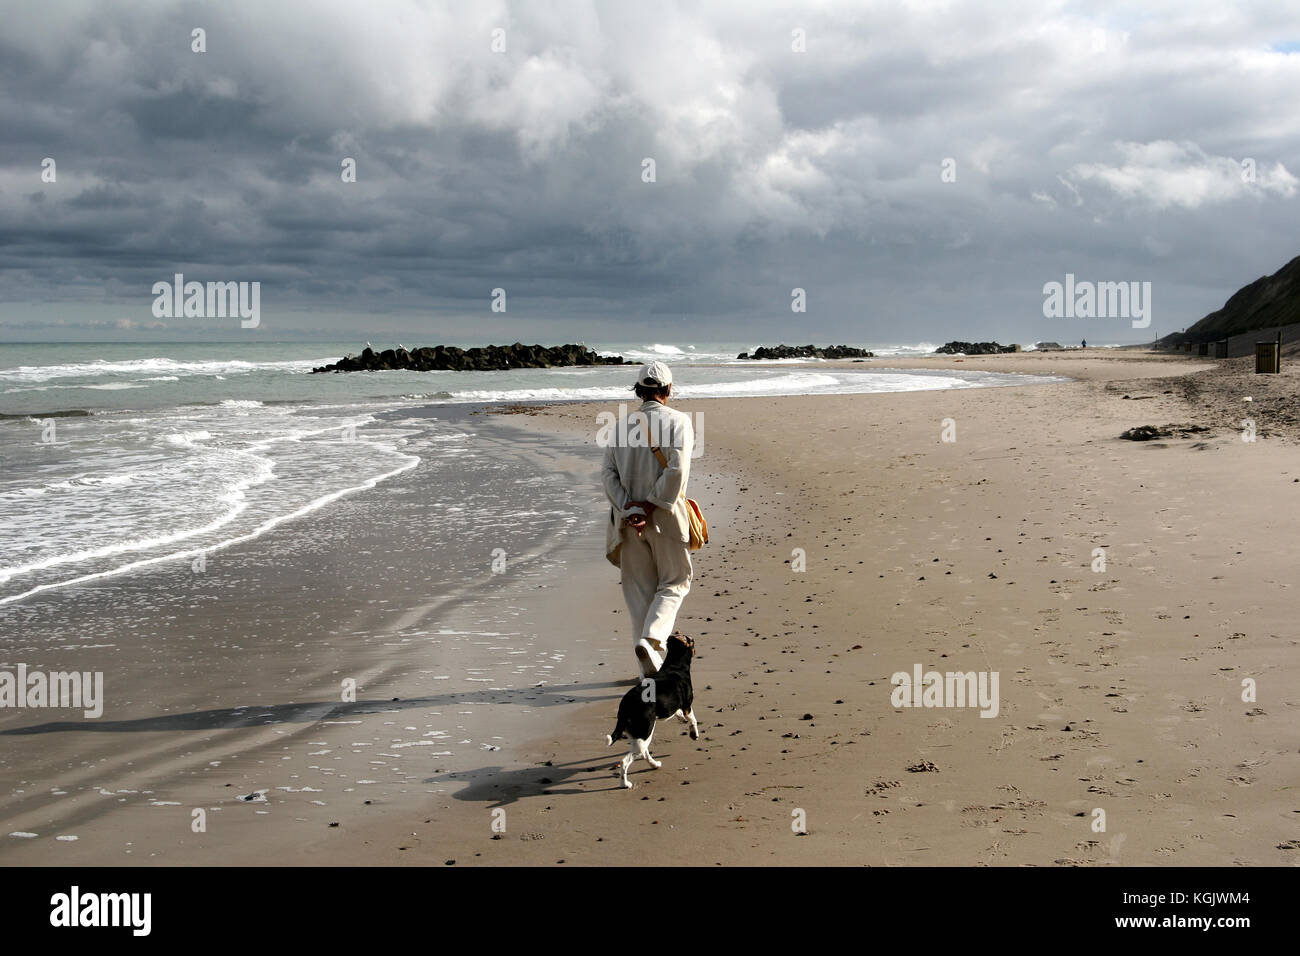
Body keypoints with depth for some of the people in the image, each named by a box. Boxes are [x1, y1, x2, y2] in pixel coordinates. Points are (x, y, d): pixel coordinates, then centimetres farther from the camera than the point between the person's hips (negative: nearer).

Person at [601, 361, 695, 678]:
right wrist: (653, 504, -11)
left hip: (630, 518, 4)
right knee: (674, 582, 10)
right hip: (666, 518, -3)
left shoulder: (623, 424, 7)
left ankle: (650, 667, 9)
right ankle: (652, 638, -15)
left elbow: (608, 472, -1)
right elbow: (677, 470, -17)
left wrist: (629, 509, -8)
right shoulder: (678, 420, -4)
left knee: (639, 588, 9)